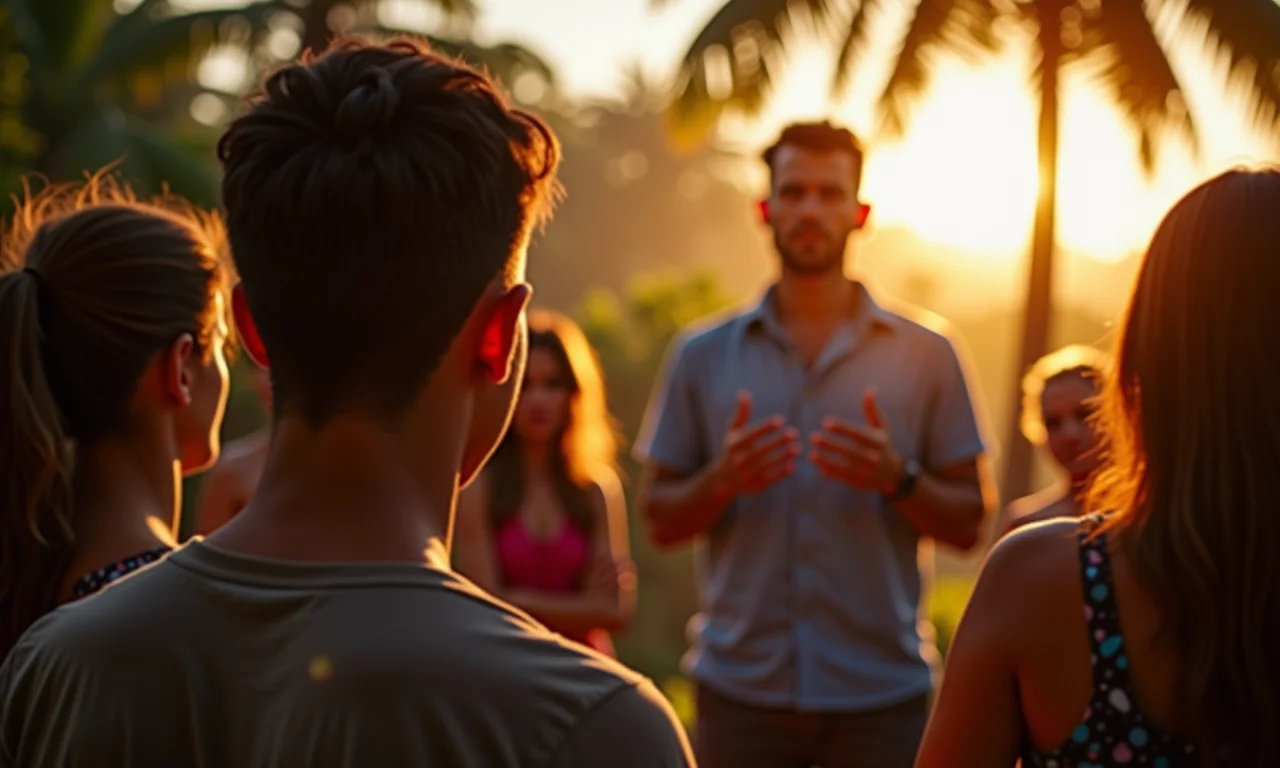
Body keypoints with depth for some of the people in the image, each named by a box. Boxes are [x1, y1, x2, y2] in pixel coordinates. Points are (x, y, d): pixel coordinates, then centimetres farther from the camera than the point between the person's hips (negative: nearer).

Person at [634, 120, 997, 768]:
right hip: (740, 690, 1)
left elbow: (967, 522, 3)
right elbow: (659, 520, 6)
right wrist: (722, 480, -13)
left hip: (882, 694, 0)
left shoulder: (926, 355, 3)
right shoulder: (702, 355, 5)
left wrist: (897, 478, -15)